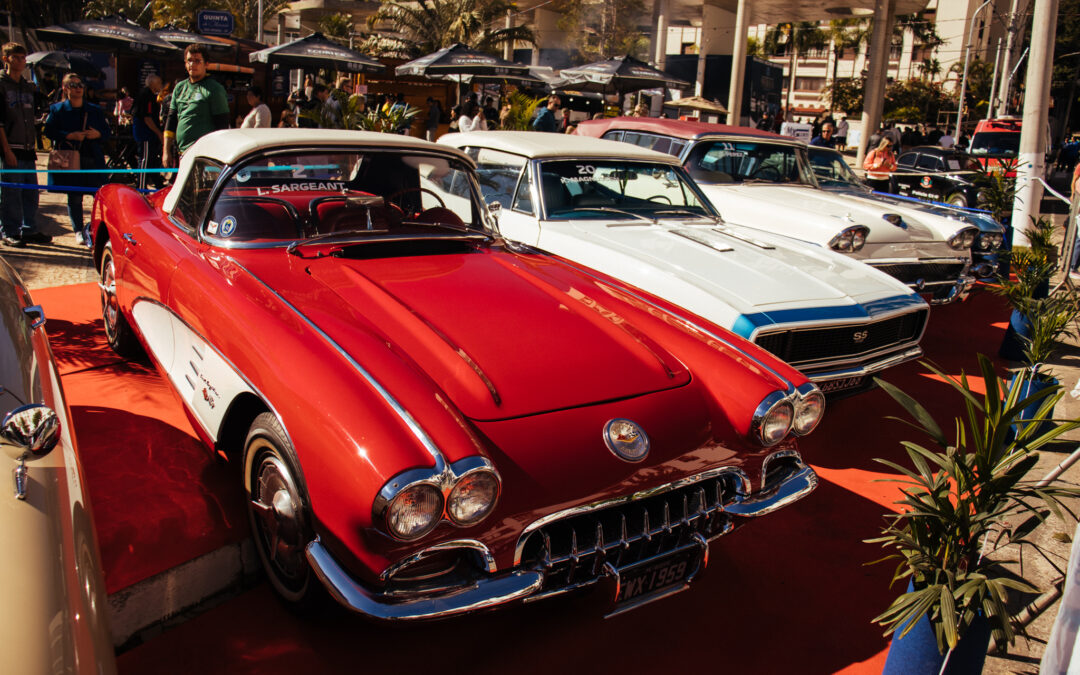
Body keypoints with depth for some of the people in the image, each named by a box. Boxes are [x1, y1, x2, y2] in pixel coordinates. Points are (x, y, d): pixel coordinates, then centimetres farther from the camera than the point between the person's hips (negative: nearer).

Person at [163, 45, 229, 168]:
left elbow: (222, 125, -6)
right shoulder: (179, 87, 17)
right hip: (182, 155, 7)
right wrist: (167, 151, 12)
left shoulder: (215, 89, -3)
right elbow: (171, 120, 19)